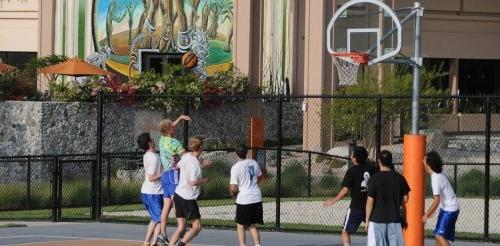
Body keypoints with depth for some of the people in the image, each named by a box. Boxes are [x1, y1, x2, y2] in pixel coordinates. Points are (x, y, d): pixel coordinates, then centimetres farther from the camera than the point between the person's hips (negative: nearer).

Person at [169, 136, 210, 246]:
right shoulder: (195, 163, -18)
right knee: (197, 226, 0)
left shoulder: (186, 156, 5)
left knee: (181, 227, 9)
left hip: (178, 195, 8)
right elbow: (194, 182, -24)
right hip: (188, 198, -8)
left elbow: (178, 165, 26)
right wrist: (205, 180, -6)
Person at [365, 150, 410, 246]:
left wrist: (367, 220, -2)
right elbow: (405, 199, 7)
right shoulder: (399, 178, 0)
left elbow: (370, 201, -9)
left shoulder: (375, 179, -9)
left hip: (377, 219, -3)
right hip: (394, 218, 3)